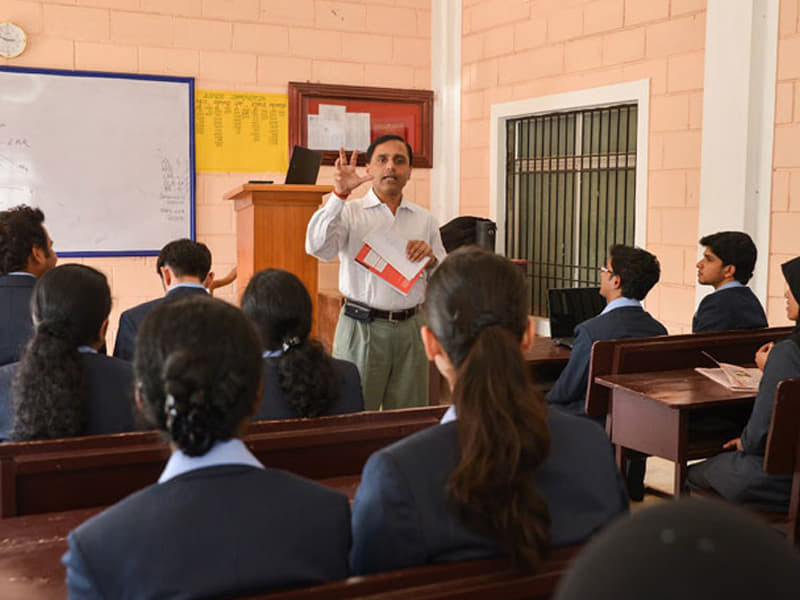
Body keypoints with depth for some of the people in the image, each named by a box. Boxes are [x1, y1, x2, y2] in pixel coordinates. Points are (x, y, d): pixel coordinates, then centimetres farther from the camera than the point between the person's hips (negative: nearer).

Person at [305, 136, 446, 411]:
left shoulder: (425, 219, 14)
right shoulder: (349, 212, 3)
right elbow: (317, 247, -17)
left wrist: (430, 259, -4)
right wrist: (339, 195, -23)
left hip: (410, 326, 4)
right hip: (362, 326, -3)